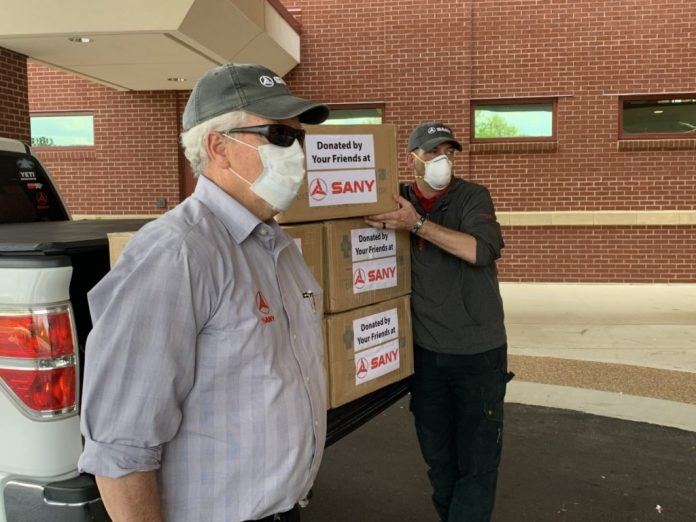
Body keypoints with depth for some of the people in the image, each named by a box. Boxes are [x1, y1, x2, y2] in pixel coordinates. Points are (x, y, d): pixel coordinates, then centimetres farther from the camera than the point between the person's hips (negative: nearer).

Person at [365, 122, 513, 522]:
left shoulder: (472, 196, -5)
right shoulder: (398, 202, 4)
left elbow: (482, 250, -23)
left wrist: (418, 224, -26)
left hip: (478, 351, -3)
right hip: (425, 351, 3)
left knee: (477, 458, 3)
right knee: (437, 455, 15)